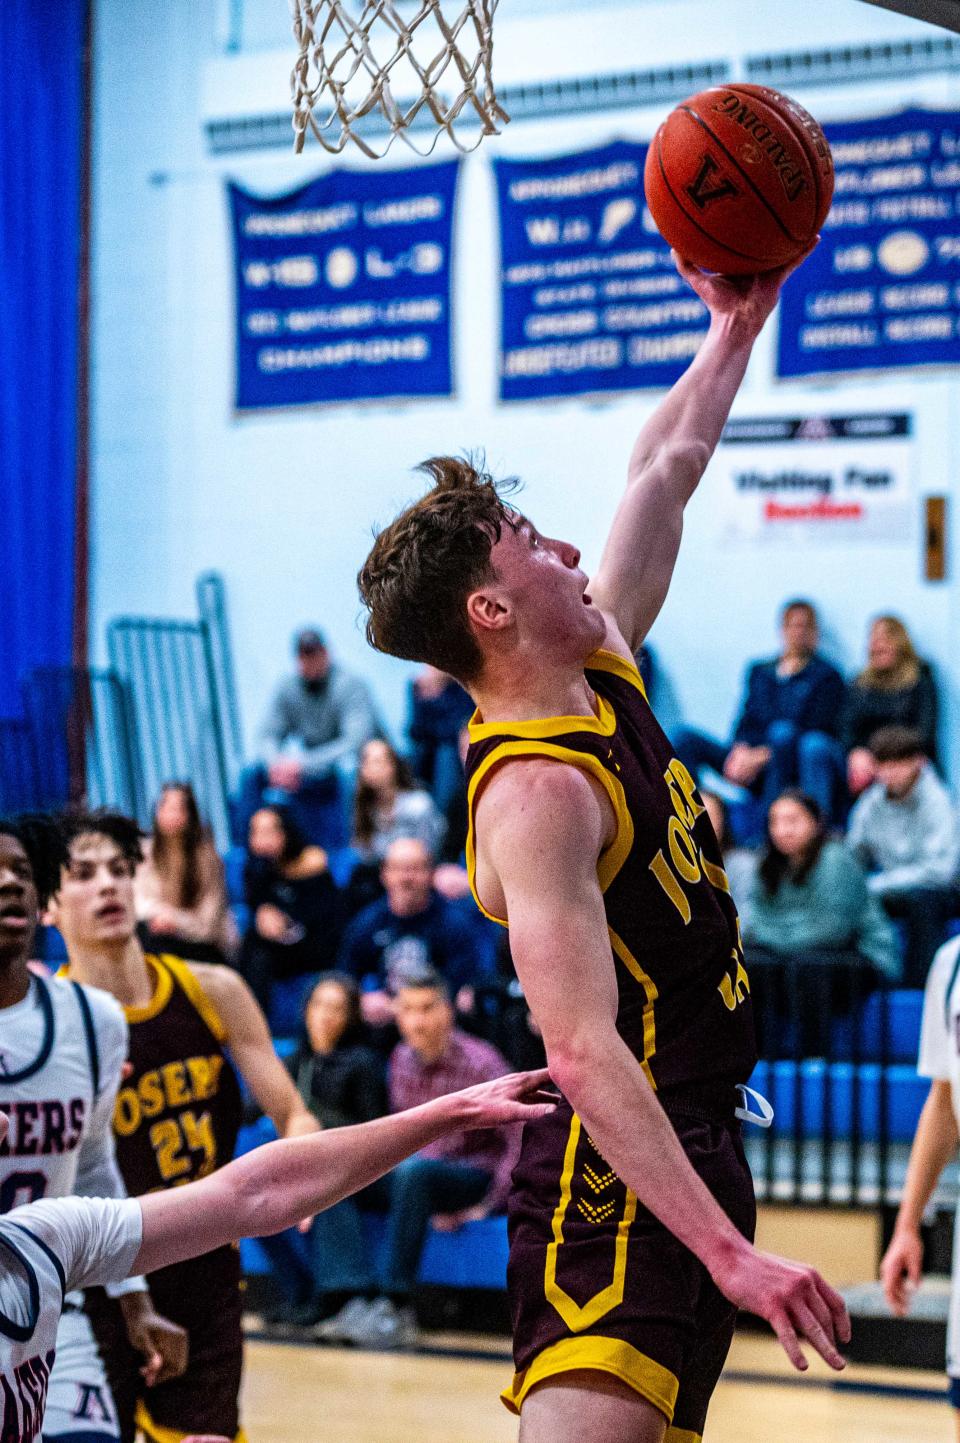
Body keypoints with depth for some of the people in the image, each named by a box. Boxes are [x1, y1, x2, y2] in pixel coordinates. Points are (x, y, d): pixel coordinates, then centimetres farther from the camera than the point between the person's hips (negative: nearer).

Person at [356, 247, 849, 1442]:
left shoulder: (601, 669, 8)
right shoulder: (535, 791, -20)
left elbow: (665, 472, 25)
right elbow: (583, 1055, -28)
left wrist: (737, 326, 26)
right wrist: (729, 1253, -33)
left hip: (690, 1148, 10)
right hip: (620, 1180, -10)